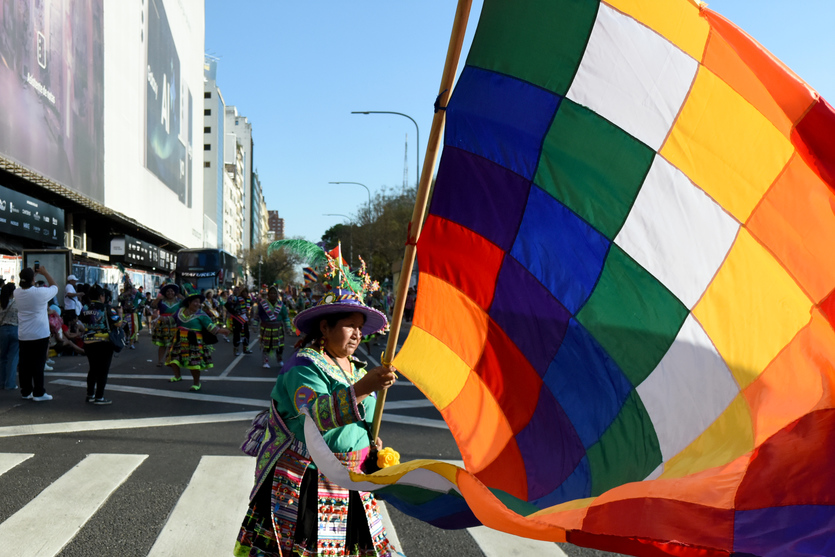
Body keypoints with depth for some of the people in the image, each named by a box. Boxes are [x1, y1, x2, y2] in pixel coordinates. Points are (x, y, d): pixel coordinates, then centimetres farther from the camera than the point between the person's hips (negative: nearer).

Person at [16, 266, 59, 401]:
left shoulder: (17, 293, -1)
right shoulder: (40, 293, -17)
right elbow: (54, 287, 1)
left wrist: (28, 273, 20)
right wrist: (45, 273, 9)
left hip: (23, 335, 5)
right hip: (40, 335, -5)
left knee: (25, 364, 11)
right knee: (38, 365, -1)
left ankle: (25, 391, 18)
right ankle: (39, 393, 3)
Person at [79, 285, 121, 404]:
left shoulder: (85, 309, 3)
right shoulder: (106, 308, -11)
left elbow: (83, 323, 13)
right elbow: (118, 324, -13)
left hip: (88, 343, 5)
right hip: (104, 343, -5)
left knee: (93, 369, 18)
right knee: (103, 370, 3)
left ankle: (90, 394, 24)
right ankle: (99, 397, 3)